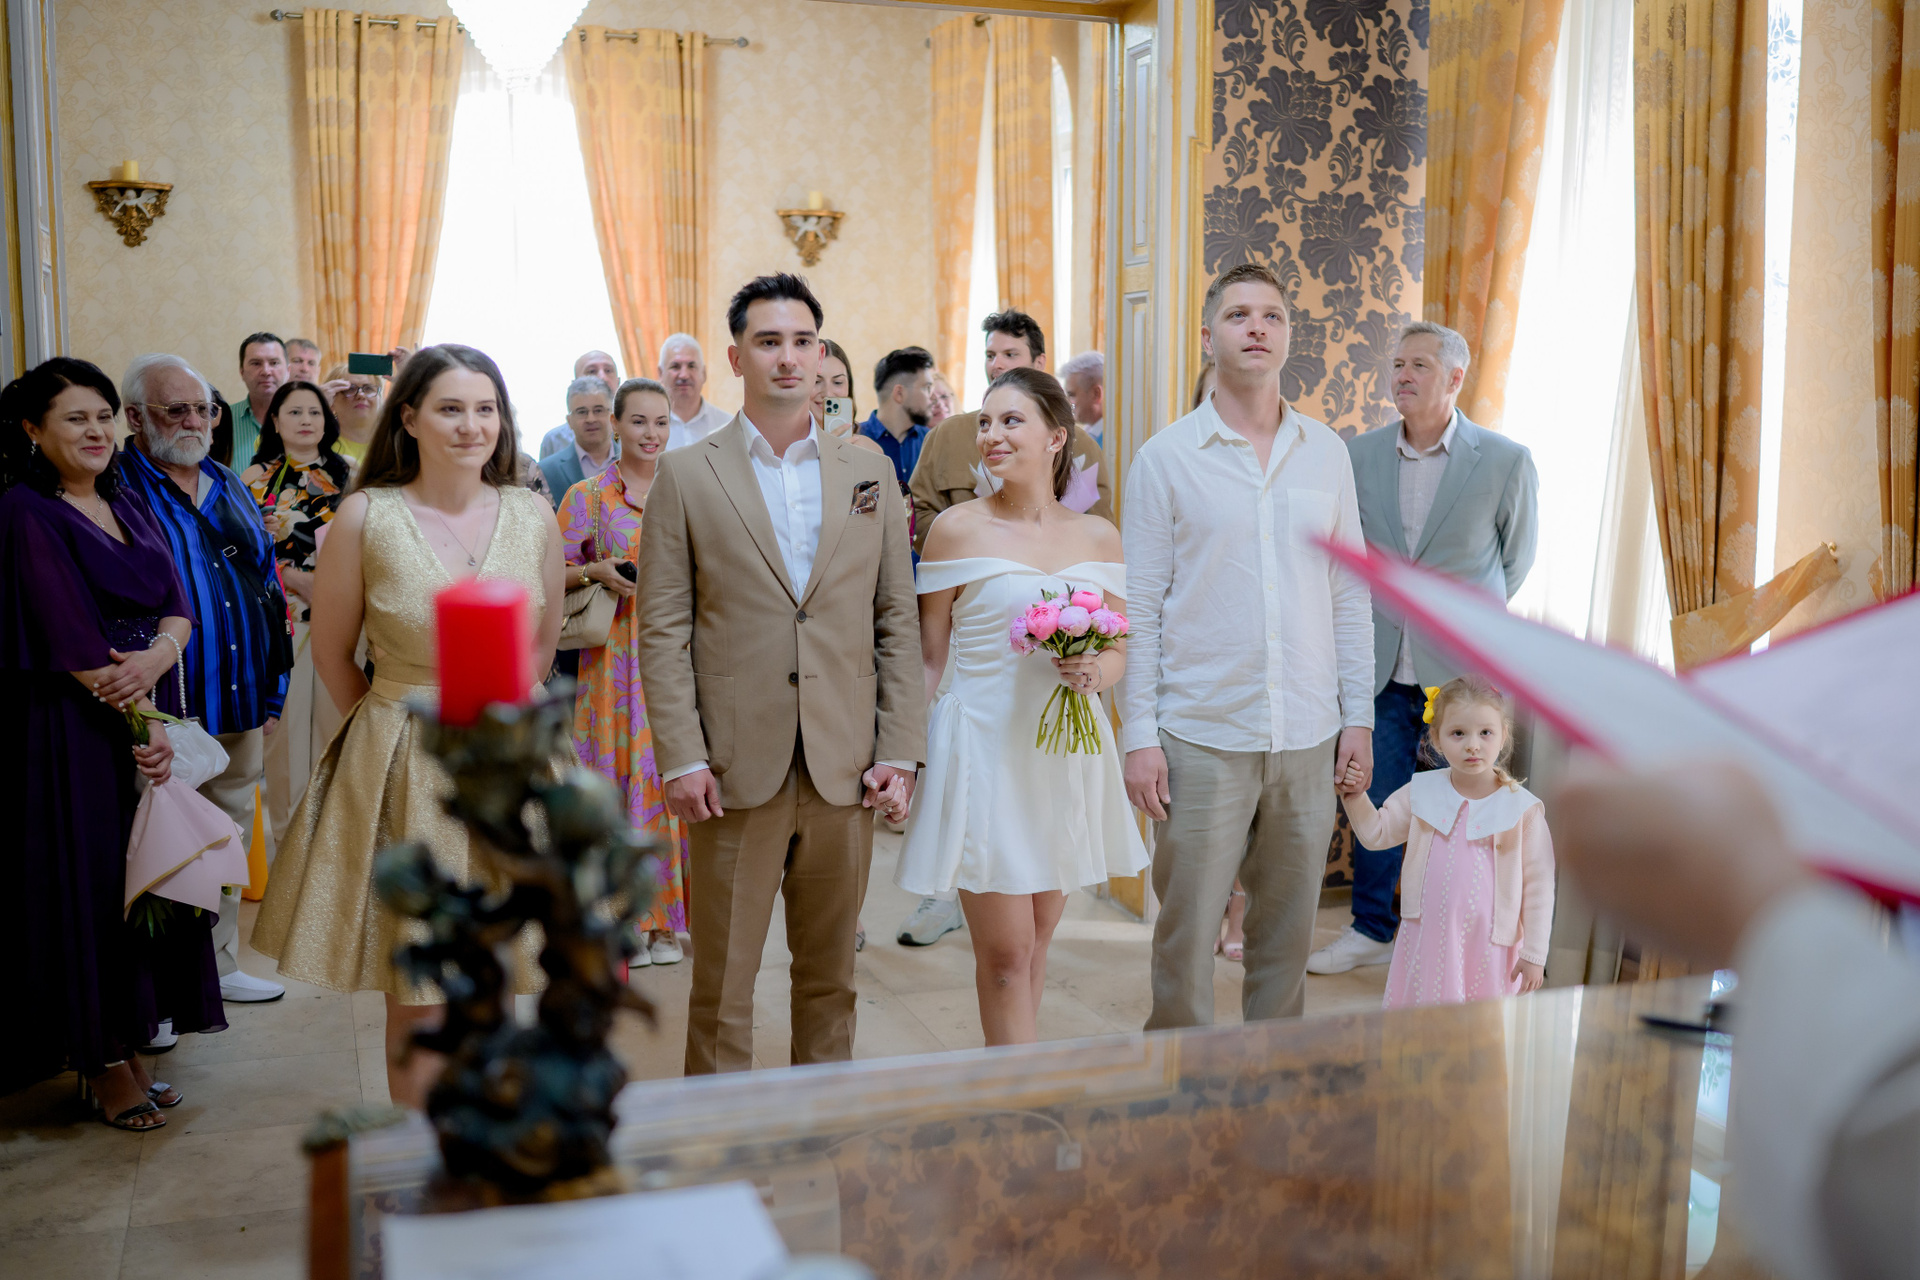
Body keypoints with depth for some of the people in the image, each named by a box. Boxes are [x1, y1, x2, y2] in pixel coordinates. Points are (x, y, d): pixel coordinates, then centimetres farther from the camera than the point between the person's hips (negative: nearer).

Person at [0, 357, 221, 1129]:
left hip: (149, 716, 7)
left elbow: (178, 606, 5)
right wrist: (141, 723, -13)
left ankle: (127, 1051, 21)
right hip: (76, 730, -7)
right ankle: (105, 1071, 12)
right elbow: (72, 642, -14)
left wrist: (158, 657, -16)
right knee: (91, 884, 0)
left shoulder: (126, 503, 12)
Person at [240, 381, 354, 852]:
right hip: (282, 615, -2)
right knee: (287, 717, 0)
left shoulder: (347, 475, 10)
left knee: (336, 716, 3)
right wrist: (299, 580, -14)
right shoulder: (257, 477, 5)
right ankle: (287, 828, 12)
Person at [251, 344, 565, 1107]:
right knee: (417, 991, 2)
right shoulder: (365, 517, -8)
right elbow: (331, 652, 3)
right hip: (403, 770, -3)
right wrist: (400, 721, 9)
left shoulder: (533, 516, 0)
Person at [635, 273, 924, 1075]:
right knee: (722, 982, 7)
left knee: (830, 976, 14)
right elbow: (662, 630, -2)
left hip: (846, 772, 3)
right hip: (737, 770, -2)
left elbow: (898, 623, 8)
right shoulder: (686, 475, 2)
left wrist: (898, 751, 1)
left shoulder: (868, 474, 9)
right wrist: (681, 758, -10)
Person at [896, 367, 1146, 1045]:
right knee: (1005, 953, -1)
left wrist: (1094, 671, -11)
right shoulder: (958, 528, -3)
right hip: (984, 753, -4)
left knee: (1034, 946, 14)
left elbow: (1119, 653, 12)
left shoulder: (1099, 537, 6)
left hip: (1067, 753, 4)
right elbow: (927, 658, 0)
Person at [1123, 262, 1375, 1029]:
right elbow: (1139, 607, -3)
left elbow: (1349, 593, 11)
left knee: (1288, 931, 12)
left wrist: (1358, 714, 6)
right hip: (1201, 737, -3)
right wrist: (1139, 735, -8)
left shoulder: (1326, 453, 9)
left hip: (1308, 737, 3)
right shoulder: (1166, 458, -1)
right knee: (1186, 933, 2)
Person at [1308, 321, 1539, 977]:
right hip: (1382, 666, 3)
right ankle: (1371, 929, 28)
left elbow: (1516, 558, 8)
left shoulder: (1506, 461, -5)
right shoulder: (1358, 454, 3)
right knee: (1375, 800, 12)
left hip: (1464, 670, -3)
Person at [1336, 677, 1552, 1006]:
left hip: (1491, 947, -2)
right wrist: (1355, 795, -5)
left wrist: (1534, 954, -3)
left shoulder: (1522, 807, -8)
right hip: (1427, 939, 3)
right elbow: (1376, 834, 12)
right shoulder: (1421, 792, 1)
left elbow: (1538, 884, -4)